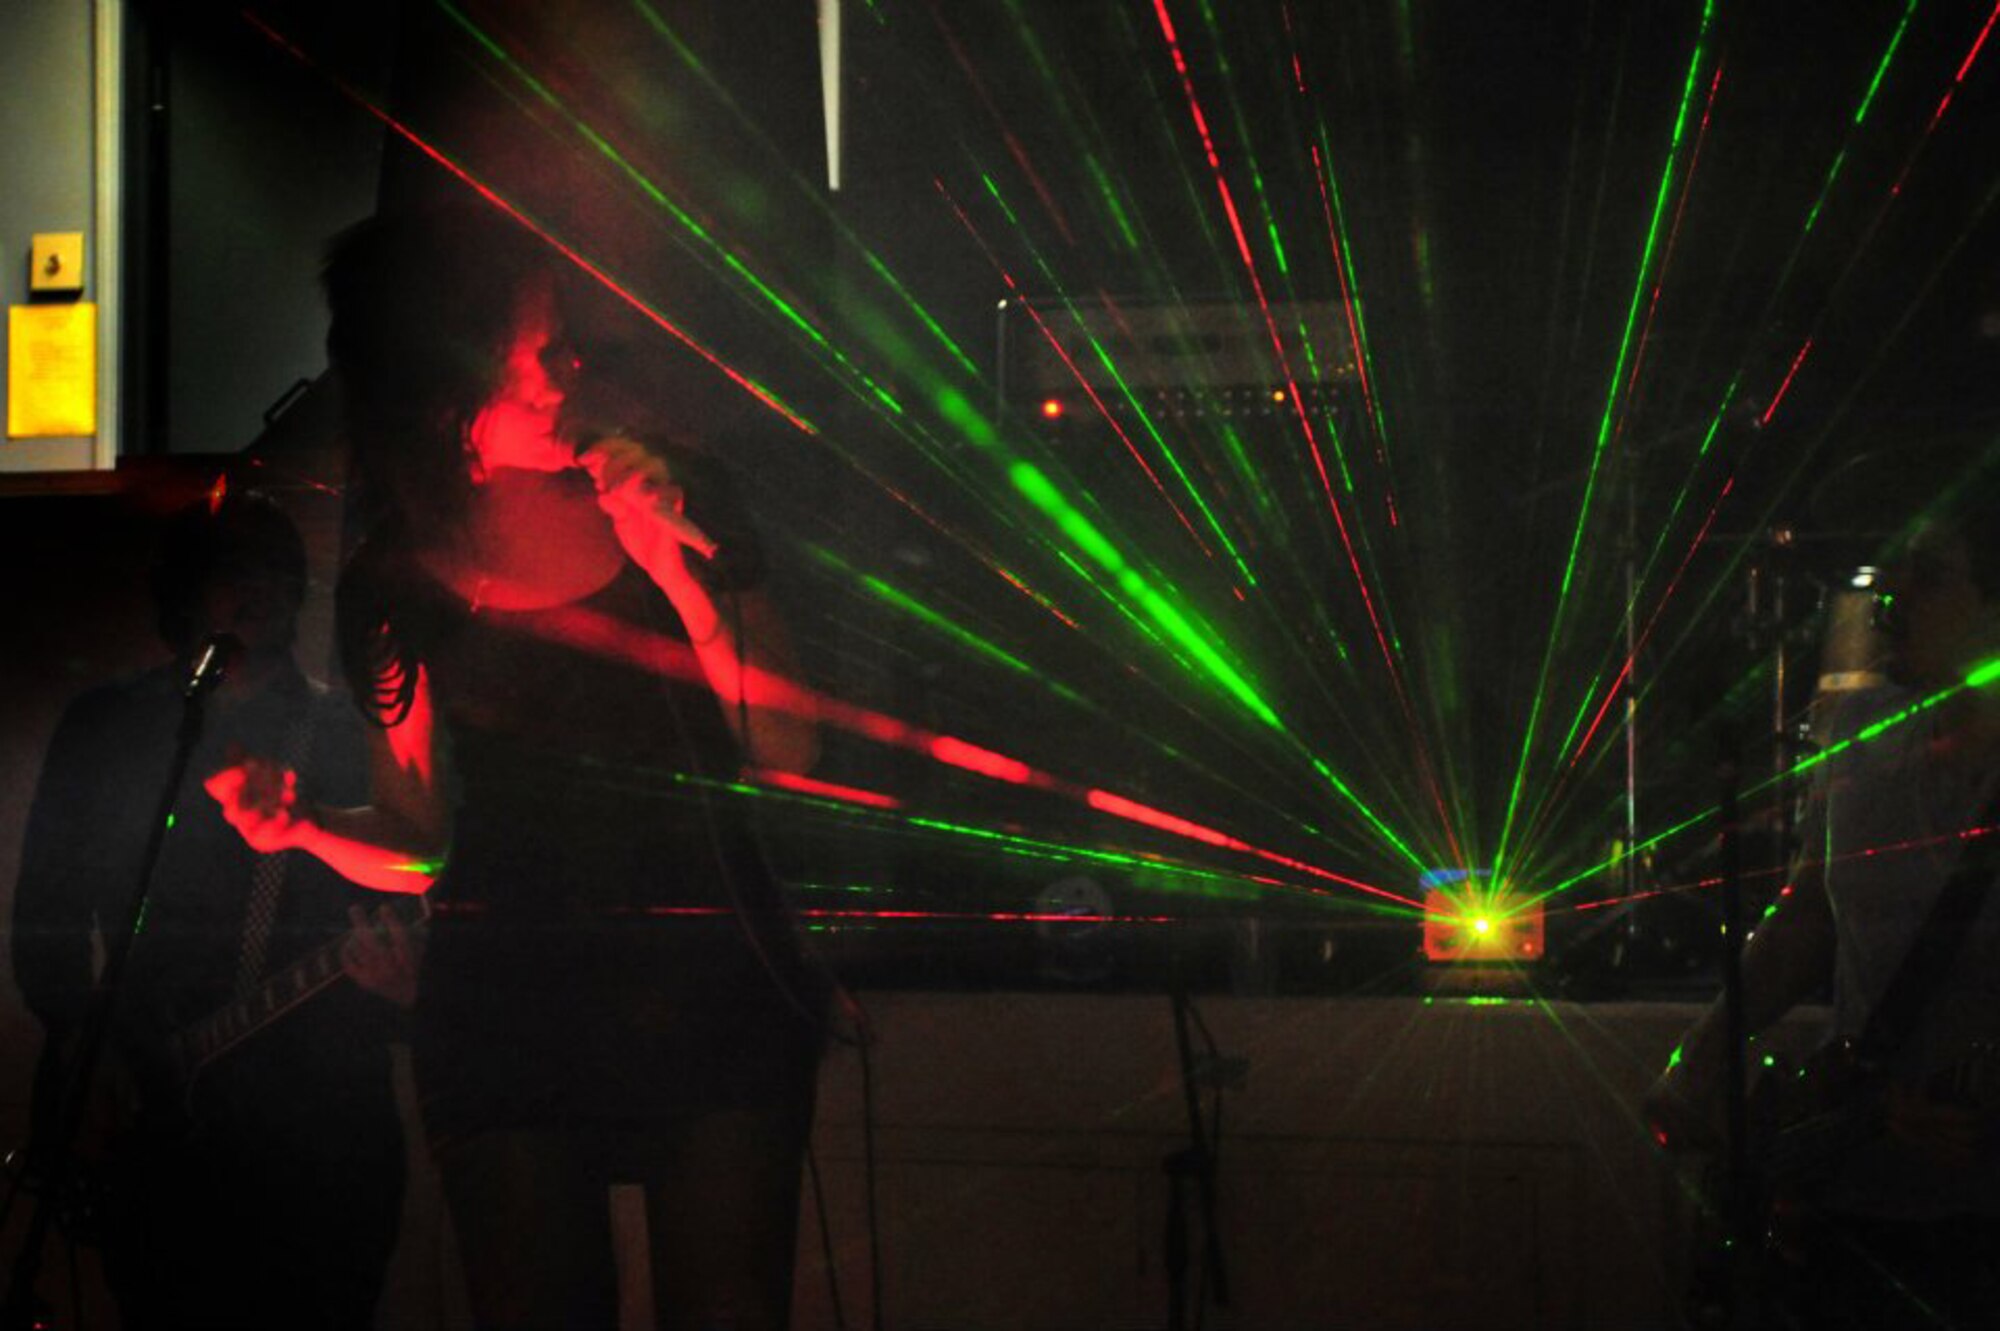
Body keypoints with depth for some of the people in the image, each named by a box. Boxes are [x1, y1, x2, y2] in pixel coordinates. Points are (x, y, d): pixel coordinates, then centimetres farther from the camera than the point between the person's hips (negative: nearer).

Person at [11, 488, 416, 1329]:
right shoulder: (105, 730, 12)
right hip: (152, 1117, 0)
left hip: (321, 1117, 0)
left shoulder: (344, 736, 11)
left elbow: (399, 904, 8)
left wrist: (389, 974, -14)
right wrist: (78, 1045, -3)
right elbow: (43, 918, 11)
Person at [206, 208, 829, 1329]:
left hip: (712, 981, 0)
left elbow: (790, 751, -3)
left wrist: (671, 565, -13)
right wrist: (306, 826, -12)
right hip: (507, 1003, 0)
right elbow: (420, 848, 9)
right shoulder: (397, 583, 3)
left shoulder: (686, 497, 2)